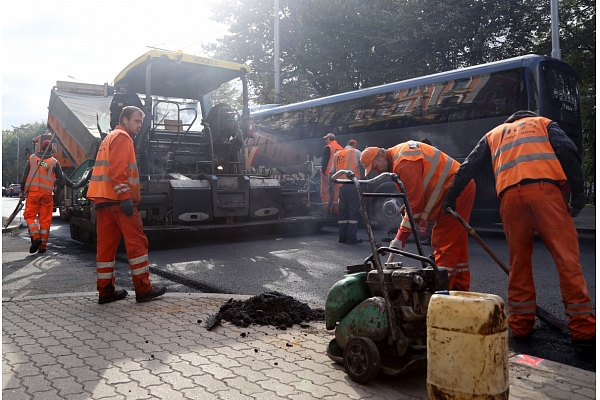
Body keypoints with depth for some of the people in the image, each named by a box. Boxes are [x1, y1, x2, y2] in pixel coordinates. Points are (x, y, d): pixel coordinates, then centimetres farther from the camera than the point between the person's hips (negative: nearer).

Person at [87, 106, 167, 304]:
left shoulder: (109, 138, 26)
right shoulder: (122, 137, -5)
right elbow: (117, 171, -17)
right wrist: (126, 197, -21)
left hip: (102, 199, 10)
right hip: (118, 198, -9)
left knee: (106, 244, 7)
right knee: (136, 242, -5)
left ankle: (105, 290, 10)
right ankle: (143, 288, -3)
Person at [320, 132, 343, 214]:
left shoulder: (328, 147, -9)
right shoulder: (340, 148, 11)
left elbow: (324, 160, -14)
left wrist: (323, 170, -11)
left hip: (328, 172, -6)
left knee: (325, 191, -2)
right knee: (336, 191, 10)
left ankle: (327, 207, -6)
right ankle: (335, 207, 12)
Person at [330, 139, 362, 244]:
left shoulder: (337, 154, 18)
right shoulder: (356, 152, 4)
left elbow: (332, 172, 16)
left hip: (341, 185, 5)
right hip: (352, 184, -5)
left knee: (343, 211, 11)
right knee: (354, 210, -3)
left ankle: (342, 237, 12)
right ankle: (351, 238, -6)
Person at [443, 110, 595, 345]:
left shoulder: (494, 134, 33)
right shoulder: (544, 123, 27)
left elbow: (468, 168, 25)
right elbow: (568, 151, 8)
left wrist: (451, 197, 29)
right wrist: (577, 192, 3)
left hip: (510, 195, 2)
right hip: (544, 189, -2)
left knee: (519, 261, 10)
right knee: (567, 257, -2)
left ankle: (521, 324, 12)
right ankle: (583, 328, -3)